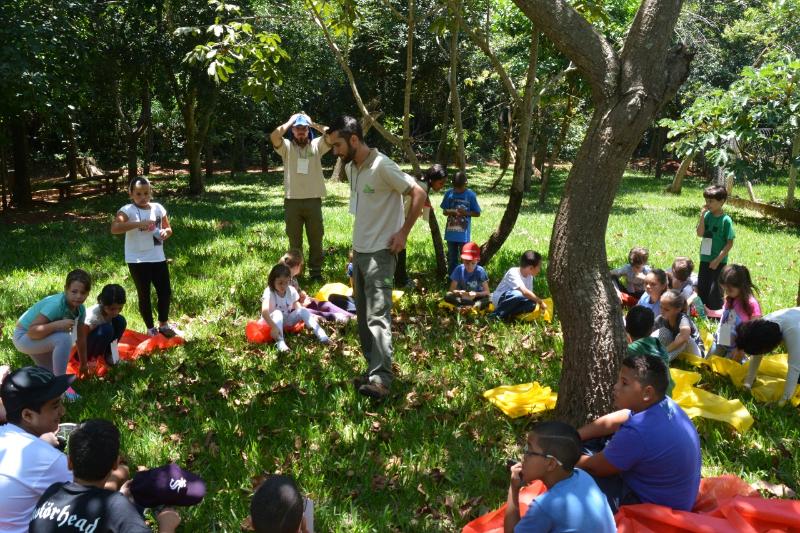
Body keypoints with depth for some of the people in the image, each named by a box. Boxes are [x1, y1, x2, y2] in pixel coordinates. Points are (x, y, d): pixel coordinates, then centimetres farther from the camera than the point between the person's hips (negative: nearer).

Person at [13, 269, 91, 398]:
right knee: (64, 338, -34)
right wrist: (58, 324, -51)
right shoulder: (56, 305, -35)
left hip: (41, 337, 8)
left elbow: (81, 337, 0)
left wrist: (84, 364, 7)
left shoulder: (80, 309, -11)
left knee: (53, 374, 21)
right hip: (24, 337, -8)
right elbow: (32, 331, -39)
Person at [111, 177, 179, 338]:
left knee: (165, 291, 12)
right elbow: (114, 228, -29)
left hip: (158, 258, 5)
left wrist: (165, 232, -10)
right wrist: (139, 224, -34)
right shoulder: (128, 210, -12)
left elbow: (168, 228, 14)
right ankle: (151, 329, 22)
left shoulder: (158, 208, 3)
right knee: (144, 294, 7)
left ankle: (164, 325, 31)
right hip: (138, 261, -4)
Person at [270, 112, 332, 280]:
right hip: (292, 202, -1)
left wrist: (313, 123, -2)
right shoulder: (287, 146, 2)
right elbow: (274, 136, -18)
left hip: (313, 200, 1)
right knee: (294, 241, 9)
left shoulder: (317, 145, 5)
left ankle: (316, 272, 20)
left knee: (316, 239, 9)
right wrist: (289, 122, -5)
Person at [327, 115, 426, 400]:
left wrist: (403, 233, -14)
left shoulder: (382, 166, -17)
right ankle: (373, 369, 22)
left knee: (377, 315, -14)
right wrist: (356, 246, 18)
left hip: (380, 252, -9)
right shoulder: (350, 168, 9)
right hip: (360, 251, 9)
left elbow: (418, 194, -15)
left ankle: (381, 380, -13)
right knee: (363, 316, 12)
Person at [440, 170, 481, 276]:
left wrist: (466, 213, -20)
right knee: (451, 257, 15)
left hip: (464, 234, -3)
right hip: (451, 232, 3)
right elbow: (444, 211, 6)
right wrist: (450, 211, -16)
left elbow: (477, 213, -3)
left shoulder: (471, 195, -9)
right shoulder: (449, 193, -2)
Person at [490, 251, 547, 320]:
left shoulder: (530, 276, 1)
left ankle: (505, 315, -14)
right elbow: (524, 292, -36)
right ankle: (496, 314, -22)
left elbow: (530, 294, 4)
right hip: (499, 299, -7)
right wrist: (540, 302, -30)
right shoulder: (513, 273, -24)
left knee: (532, 304, -23)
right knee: (518, 294, -38)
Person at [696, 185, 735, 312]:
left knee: (715, 292, -1)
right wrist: (702, 216, -16)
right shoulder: (707, 215, 1)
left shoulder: (725, 220, -13)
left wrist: (717, 260, -15)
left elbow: (730, 243, -12)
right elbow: (700, 234, -8)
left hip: (718, 261, -6)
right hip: (704, 259, 6)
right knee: (701, 289, 15)